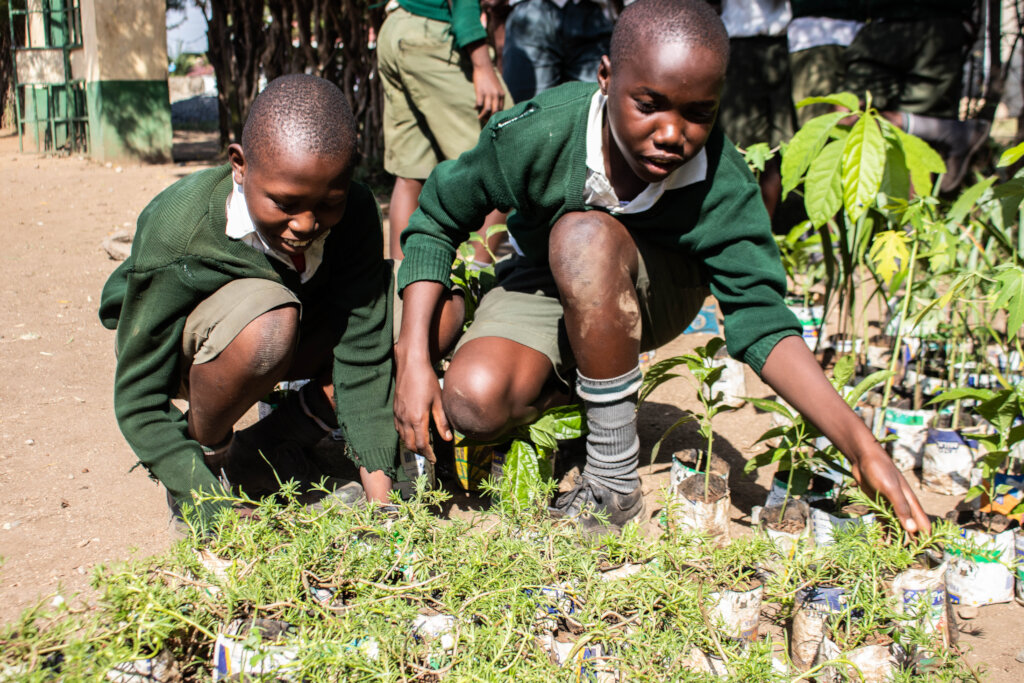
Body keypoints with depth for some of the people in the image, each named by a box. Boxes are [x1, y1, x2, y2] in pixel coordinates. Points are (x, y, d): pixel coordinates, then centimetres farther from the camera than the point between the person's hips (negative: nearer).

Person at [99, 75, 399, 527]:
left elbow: (362, 354, -26)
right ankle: (209, 455, -9)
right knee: (267, 321, -40)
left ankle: (266, 449, -4)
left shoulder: (354, 214, -25)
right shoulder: (175, 238, -35)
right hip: (182, 345, -5)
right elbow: (138, 400, -30)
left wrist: (381, 499, -34)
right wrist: (221, 515, -40)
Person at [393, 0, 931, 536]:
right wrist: (413, 362, -22)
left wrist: (861, 447, -41)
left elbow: (760, 317, -28)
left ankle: (614, 479, -24)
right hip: (542, 289, 1)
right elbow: (436, 219, -14)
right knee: (473, 402, -30)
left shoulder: (723, 185, -29)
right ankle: (570, 386, 7)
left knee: (584, 236, -37)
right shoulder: (536, 135, -29)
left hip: (656, 295, 0)